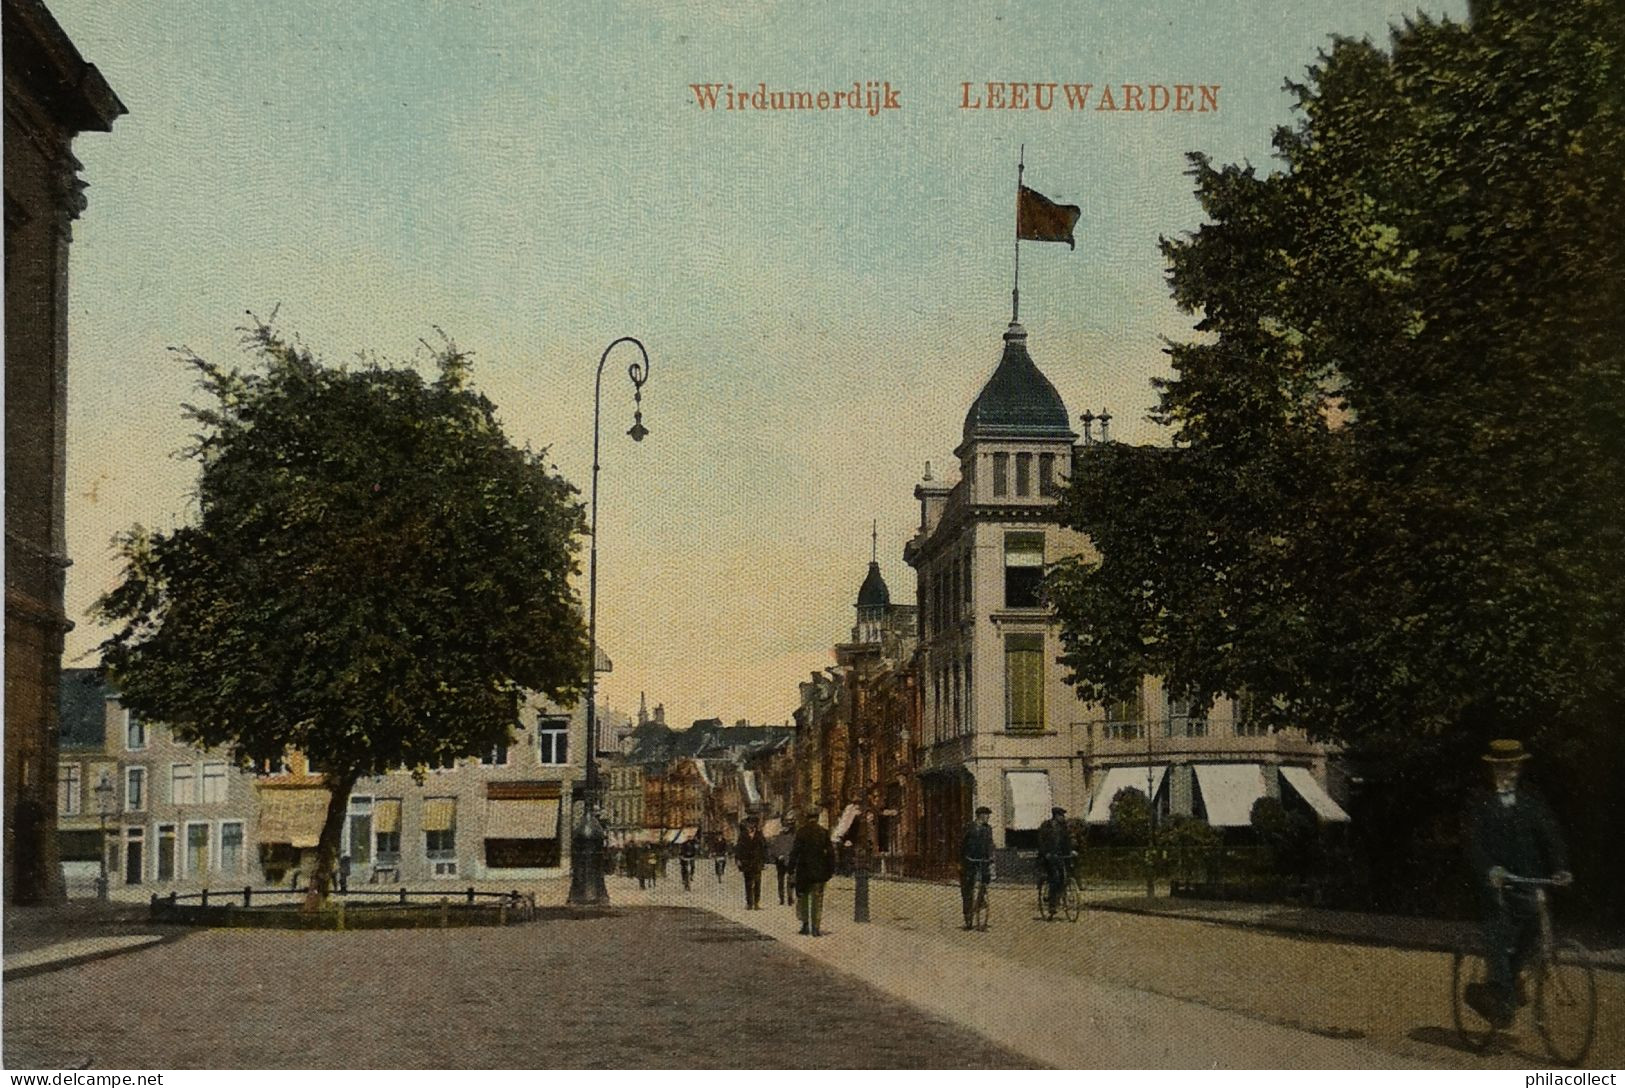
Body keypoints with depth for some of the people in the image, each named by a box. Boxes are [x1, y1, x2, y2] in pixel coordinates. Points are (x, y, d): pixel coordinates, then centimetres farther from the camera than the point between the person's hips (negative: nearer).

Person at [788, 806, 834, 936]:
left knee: (802, 897, 13)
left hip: (804, 870, -1)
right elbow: (830, 852, 2)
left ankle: (805, 923, 5)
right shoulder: (824, 833, -1)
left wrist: (791, 867, -3)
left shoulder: (801, 832, -7)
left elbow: (794, 851, -8)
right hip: (819, 870, 1)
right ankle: (815, 927, 1)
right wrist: (831, 870, 9)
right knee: (817, 899, 6)